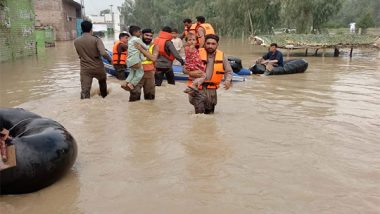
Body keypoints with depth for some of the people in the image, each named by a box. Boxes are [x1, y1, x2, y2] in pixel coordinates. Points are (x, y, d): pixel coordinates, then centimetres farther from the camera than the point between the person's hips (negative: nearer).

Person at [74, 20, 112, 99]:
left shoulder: (76, 41, -1)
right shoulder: (96, 39, -13)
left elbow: (80, 55, 10)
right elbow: (103, 53, -25)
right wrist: (109, 59, -7)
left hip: (85, 69, 1)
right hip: (98, 67, -1)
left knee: (84, 91, -4)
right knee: (103, 82, 29)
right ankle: (104, 97, 49)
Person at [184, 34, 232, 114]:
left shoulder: (221, 56, 3)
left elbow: (228, 71, 12)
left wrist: (228, 80, -8)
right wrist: (191, 73, -21)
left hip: (211, 89, 3)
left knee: (210, 113, 16)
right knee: (199, 112, -19)